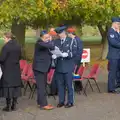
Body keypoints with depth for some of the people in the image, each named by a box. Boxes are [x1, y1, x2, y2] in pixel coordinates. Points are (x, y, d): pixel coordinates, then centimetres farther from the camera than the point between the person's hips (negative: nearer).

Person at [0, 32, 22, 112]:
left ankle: (8, 106, 5)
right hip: (16, 69, 6)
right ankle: (14, 105, 16)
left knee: (8, 87, 1)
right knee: (15, 86, 10)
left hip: (7, 70, -6)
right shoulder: (18, 46, 4)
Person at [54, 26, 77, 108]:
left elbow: (75, 52, -6)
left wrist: (67, 54, -21)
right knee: (60, 85, 8)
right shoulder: (56, 42, 11)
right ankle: (61, 101, 18)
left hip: (68, 67, -4)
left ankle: (70, 102, 11)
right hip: (59, 67, 4)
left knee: (69, 85, 2)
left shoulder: (71, 41, -1)